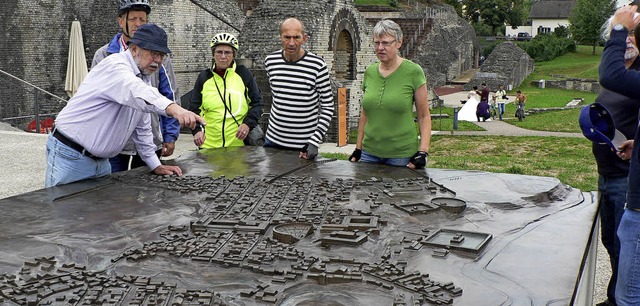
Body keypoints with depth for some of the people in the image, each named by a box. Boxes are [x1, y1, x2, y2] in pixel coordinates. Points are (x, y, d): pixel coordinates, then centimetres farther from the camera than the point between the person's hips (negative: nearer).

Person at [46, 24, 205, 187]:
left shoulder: (143, 78, 10)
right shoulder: (115, 65, -17)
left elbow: (142, 127, 17)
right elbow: (135, 91, -42)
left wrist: (156, 165, 12)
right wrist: (173, 108, -58)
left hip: (101, 161, 8)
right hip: (70, 156, -8)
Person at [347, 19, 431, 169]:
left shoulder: (413, 71, -7)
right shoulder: (370, 72, 5)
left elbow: (424, 116, -5)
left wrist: (423, 151, -14)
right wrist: (358, 148, 12)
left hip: (402, 156, -4)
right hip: (369, 153, 4)